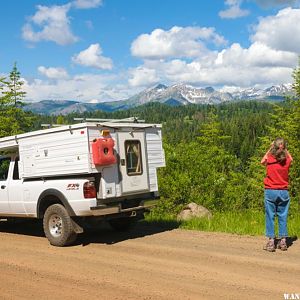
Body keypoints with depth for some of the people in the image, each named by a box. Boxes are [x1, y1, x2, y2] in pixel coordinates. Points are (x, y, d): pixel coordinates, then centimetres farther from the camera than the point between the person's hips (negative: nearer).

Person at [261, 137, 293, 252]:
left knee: (270, 217, 3)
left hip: (270, 191, -2)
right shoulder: (287, 161, -3)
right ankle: (283, 241, 13)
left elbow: (262, 161, 16)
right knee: (283, 217, 9)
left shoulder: (269, 160, -8)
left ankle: (271, 242, 2)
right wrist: (284, 149, 15)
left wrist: (269, 149, 11)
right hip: (284, 192, 2)